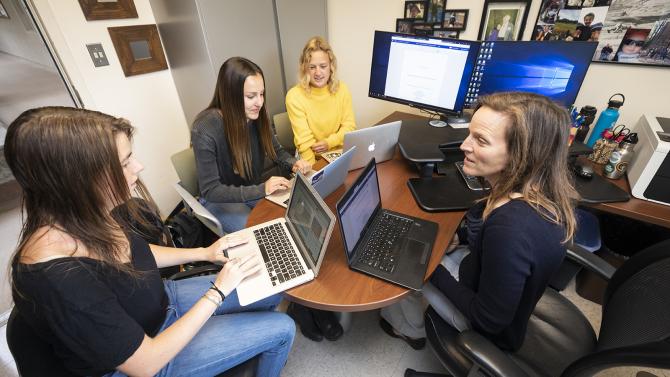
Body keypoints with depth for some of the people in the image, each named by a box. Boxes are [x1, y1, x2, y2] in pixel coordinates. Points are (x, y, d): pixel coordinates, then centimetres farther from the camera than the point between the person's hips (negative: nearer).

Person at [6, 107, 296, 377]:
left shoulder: (91, 213, -16)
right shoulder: (60, 279, -40)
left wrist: (203, 252, -2)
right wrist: (218, 291, -22)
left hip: (160, 300, 6)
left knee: (272, 289, 11)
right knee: (281, 329, -4)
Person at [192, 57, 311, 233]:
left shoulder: (256, 115, -12)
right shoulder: (205, 130, -27)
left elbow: (276, 151, 4)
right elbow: (210, 191, -23)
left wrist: (294, 164, -18)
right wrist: (262, 190, -32)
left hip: (255, 188, 5)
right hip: (220, 199, -5)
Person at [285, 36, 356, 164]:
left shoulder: (342, 89, -2)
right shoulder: (294, 96, -13)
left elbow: (349, 126, 1)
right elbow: (304, 140, -16)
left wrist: (329, 142, -16)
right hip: (313, 157, -3)